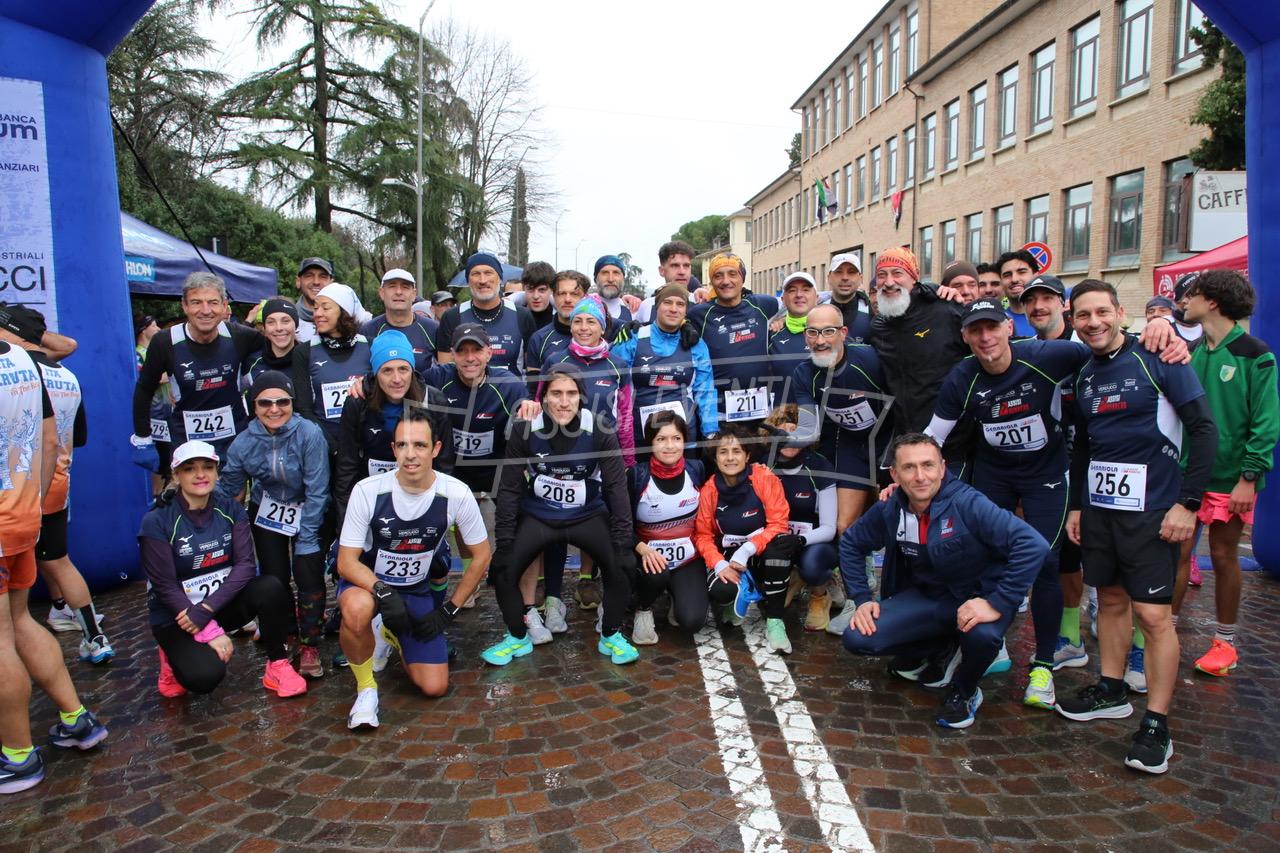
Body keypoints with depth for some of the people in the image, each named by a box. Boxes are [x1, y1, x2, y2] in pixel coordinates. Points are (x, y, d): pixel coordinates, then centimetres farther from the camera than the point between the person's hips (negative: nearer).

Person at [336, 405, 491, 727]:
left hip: (417, 591, 2)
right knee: (357, 608, -39)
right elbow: (346, 561, -17)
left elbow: (481, 556, -6)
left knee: (434, 687, -4)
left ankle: (394, 636, 28)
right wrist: (382, 591, -35)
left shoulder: (456, 494, -18)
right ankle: (365, 686, -9)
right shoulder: (367, 491, -22)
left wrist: (448, 611, -6)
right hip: (367, 581, -2)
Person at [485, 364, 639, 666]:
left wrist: (623, 540, -18)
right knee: (503, 568, -13)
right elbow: (510, 488, -9)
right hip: (537, 516, 1)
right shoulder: (525, 429, -17)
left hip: (588, 516, 0)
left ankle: (611, 637, 7)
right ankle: (518, 638, 13)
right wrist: (503, 541, -12)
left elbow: (616, 488, -13)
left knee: (622, 566, -18)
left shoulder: (600, 431, -18)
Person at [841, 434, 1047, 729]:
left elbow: (1034, 545, -32)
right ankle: (942, 647, 14)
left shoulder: (967, 503, -26)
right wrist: (862, 599, -1)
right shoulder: (889, 510, -10)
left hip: (980, 596, -4)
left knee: (982, 635, -39)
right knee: (858, 638, -14)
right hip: (927, 597, 4)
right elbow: (851, 544, 7)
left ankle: (965, 692, -1)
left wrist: (998, 604, -34)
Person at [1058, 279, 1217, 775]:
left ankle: (1156, 725, 4)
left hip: (1151, 509, -6)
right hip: (1098, 506, 6)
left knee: (1153, 614, -5)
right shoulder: (1084, 376, 11)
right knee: (1110, 600, 14)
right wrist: (1076, 504, 15)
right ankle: (1112, 692, 28)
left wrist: (1188, 502, -15)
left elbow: (1204, 430, -10)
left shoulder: (1157, 359, -8)